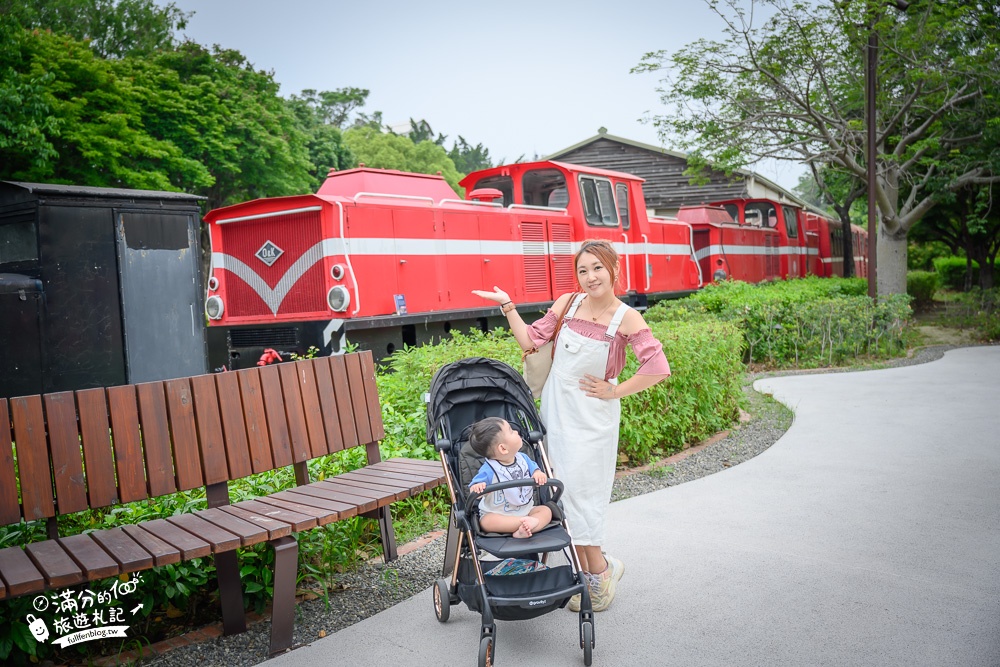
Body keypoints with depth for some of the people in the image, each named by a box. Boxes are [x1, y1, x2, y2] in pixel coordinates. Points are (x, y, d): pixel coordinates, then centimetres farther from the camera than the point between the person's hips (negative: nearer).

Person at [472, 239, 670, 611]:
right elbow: (530, 341, 5)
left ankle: (600, 569, 18)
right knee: (561, 491, 10)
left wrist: (614, 391, -12)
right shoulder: (567, 304, 0)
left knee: (577, 492, -3)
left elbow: (658, 369, -17)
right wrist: (507, 305, 1)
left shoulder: (626, 319, -12)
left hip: (591, 417, -5)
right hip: (555, 409, 5)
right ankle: (585, 573, 24)